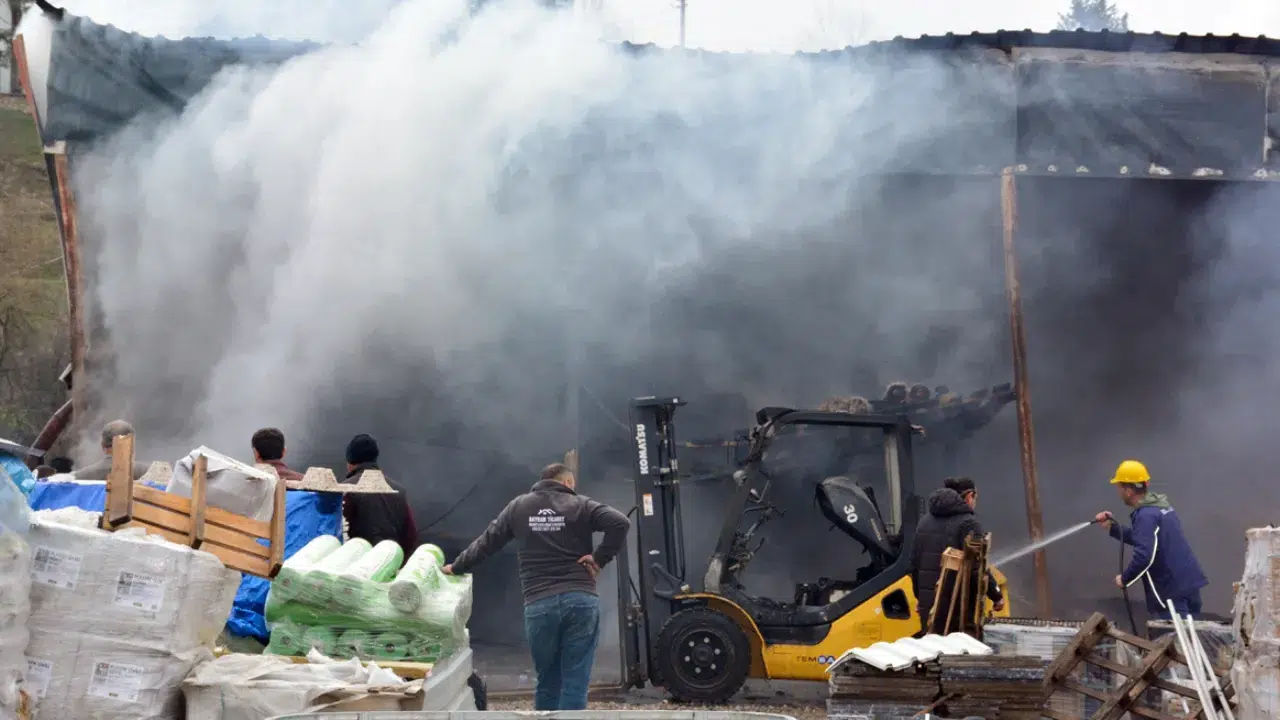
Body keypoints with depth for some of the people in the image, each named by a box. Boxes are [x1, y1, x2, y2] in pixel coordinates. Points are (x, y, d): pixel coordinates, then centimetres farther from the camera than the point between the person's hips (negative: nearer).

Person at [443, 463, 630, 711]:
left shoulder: (518, 507, 13)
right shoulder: (580, 505, 7)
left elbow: (486, 543, 20)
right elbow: (620, 523, -9)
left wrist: (456, 568, 34)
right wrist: (599, 559, 0)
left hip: (539, 604, 2)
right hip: (581, 600, -2)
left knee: (547, 682, 14)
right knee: (575, 684, -2)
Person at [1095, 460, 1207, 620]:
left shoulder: (1146, 515, -18)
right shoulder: (1158, 506, 15)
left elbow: (1144, 555, -27)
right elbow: (1145, 539, 28)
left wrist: (1125, 579, -12)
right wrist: (1112, 527, 21)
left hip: (1174, 590, -10)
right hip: (1187, 583, 10)